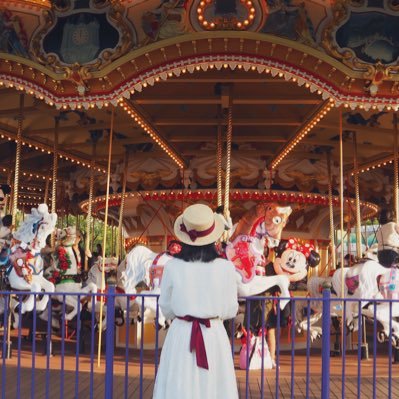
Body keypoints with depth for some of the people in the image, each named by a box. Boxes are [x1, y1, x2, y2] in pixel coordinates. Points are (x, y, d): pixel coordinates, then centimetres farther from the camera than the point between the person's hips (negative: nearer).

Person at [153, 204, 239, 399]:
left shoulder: (172, 267, -7)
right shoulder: (226, 268, -8)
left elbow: (167, 309, 4)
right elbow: (230, 310, 2)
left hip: (181, 336, 0)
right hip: (214, 337, 0)